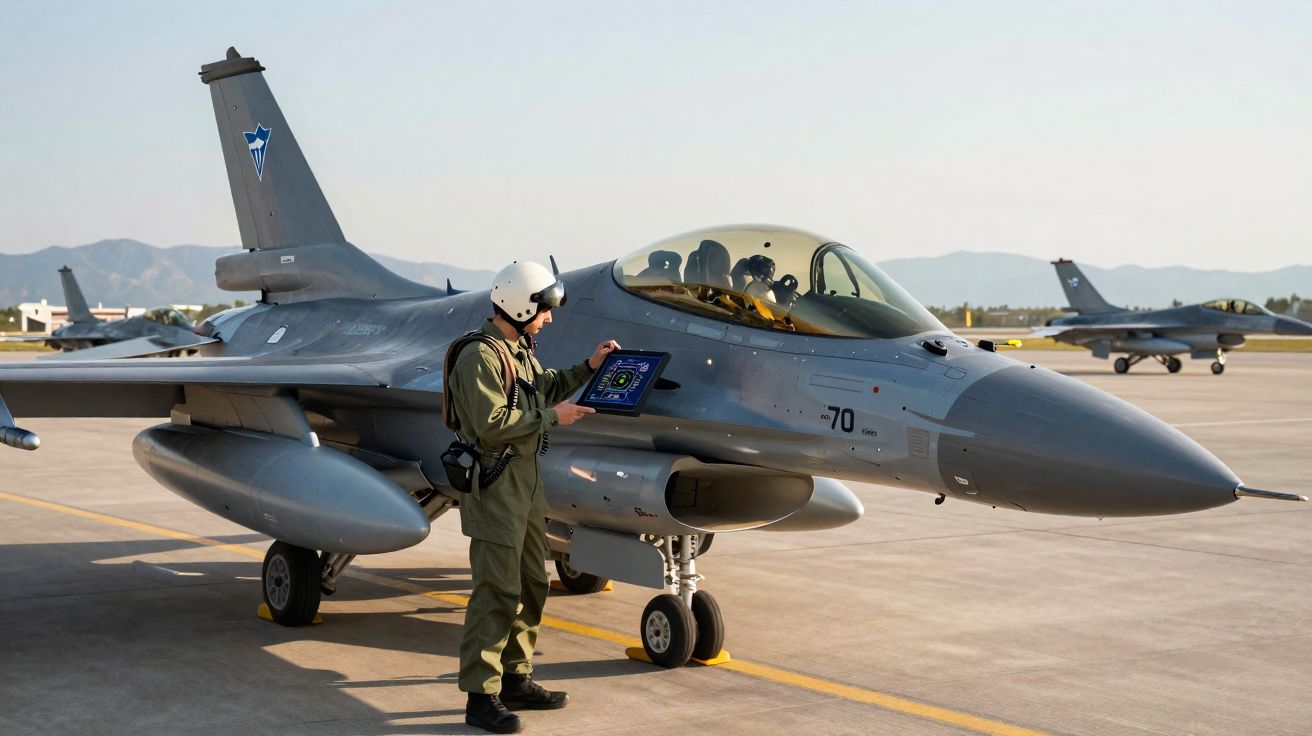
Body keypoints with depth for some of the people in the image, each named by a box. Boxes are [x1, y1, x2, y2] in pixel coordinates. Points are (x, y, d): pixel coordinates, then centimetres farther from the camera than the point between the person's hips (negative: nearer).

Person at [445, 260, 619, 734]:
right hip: (494, 484, -10)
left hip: (525, 481, 10)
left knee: (531, 586, 16)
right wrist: (552, 417, -18)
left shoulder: (519, 349, 14)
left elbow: (545, 388, 30)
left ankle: (516, 681, 26)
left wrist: (588, 367, 18)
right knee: (498, 593, -9)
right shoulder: (480, 356, -18)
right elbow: (492, 424, -25)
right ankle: (481, 697, -4)